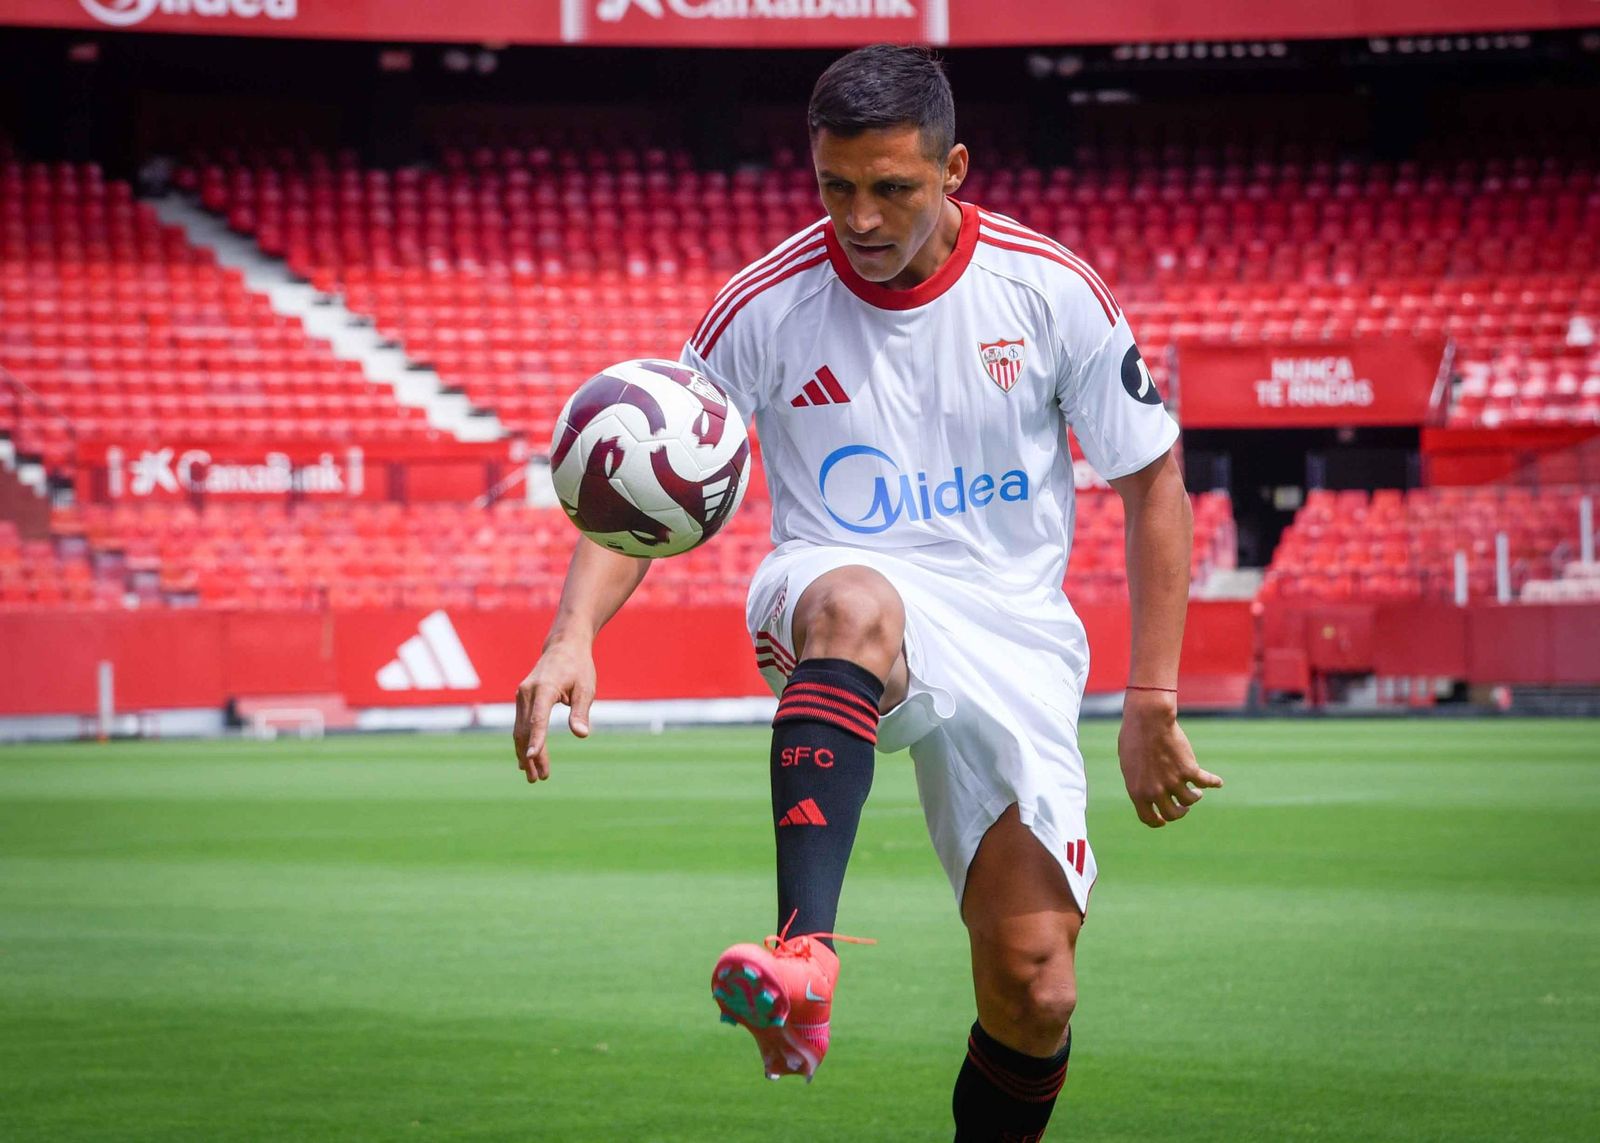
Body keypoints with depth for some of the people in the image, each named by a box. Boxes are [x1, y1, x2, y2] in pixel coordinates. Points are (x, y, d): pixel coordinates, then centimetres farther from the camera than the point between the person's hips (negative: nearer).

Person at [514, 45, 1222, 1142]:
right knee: (855, 600, -41)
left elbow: (1153, 484, 5)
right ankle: (803, 954, -55)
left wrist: (1153, 701, 2)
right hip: (831, 602, -1)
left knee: (1036, 992, -10)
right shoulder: (768, 303, -5)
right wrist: (574, 637, -21)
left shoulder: (1053, 290, -4)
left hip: (1010, 636, 2)